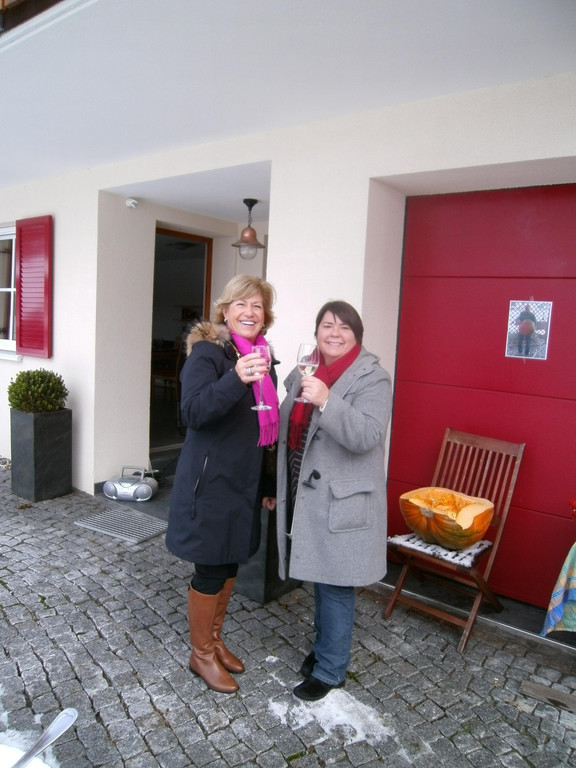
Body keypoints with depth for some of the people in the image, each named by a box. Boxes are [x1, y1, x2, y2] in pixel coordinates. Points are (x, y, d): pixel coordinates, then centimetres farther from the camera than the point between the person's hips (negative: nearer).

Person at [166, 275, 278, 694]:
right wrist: (236, 379, -45)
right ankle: (201, 653, 27)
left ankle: (215, 638, 39)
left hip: (244, 482, 7)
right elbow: (193, 412, -29)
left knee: (230, 563, 18)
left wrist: (269, 484, 17)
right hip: (210, 481, -7)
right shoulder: (208, 353, -13)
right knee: (211, 569, 5)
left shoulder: (263, 359, 8)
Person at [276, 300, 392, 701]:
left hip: (341, 502, -7)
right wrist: (280, 488, 18)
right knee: (320, 578, 20)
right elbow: (290, 431, 18)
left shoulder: (372, 378, -12)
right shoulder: (305, 373, 9)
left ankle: (330, 669, 23)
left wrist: (327, 401, -37)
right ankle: (324, 647, 40)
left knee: (335, 585, 4)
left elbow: (366, 436, -25)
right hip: (307, 496, 7)